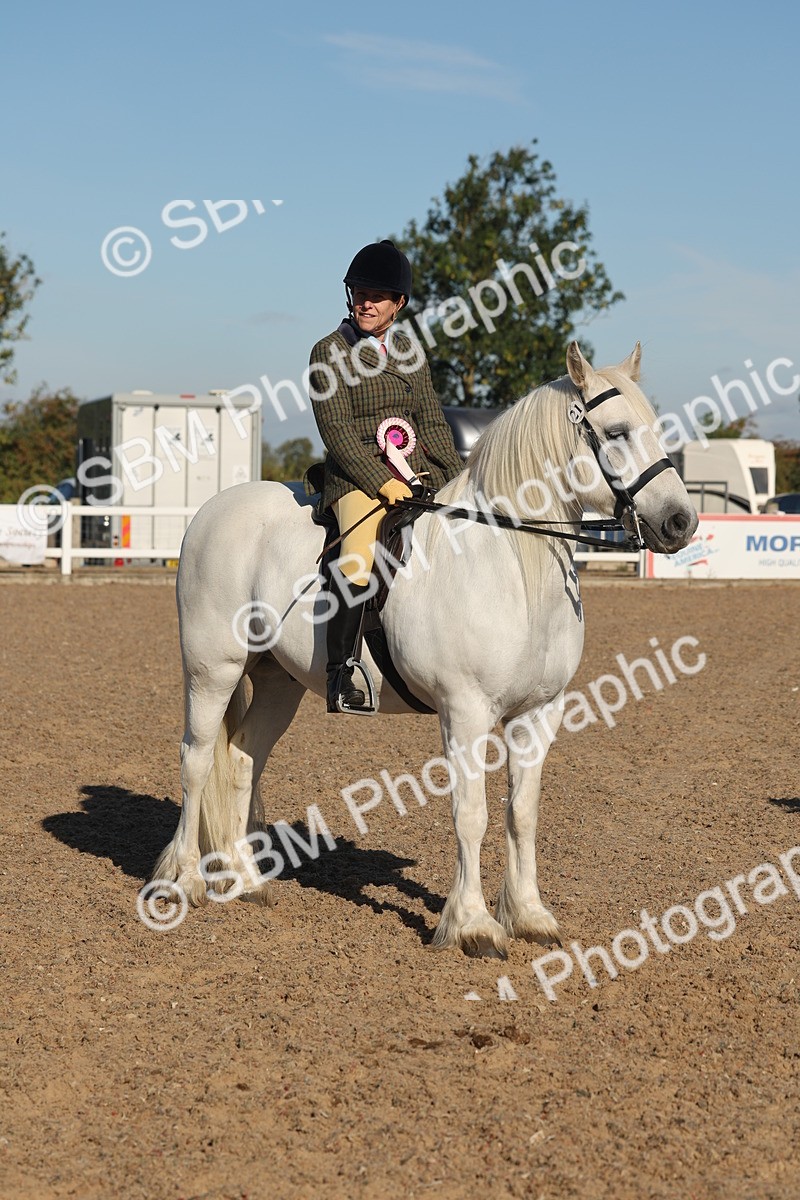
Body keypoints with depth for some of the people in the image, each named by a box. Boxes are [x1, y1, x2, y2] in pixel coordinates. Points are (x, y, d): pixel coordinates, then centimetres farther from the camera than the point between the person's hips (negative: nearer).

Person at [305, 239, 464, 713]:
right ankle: (340, 670, -20)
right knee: (359, 560, -29)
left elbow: (432, 422, 18)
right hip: (357, 475, -6)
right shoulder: (330, 353, -1)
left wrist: (460, 481, 5)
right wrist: (382, 482, -18)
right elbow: (337, 432, -8)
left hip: (418, 471, 6)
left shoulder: (411, 350, 16)